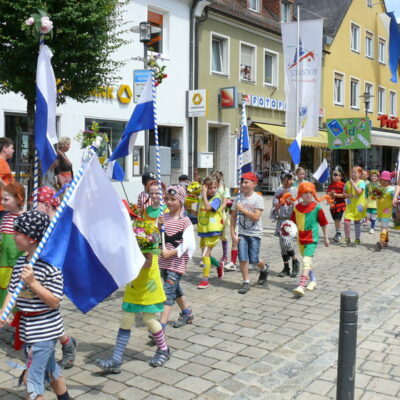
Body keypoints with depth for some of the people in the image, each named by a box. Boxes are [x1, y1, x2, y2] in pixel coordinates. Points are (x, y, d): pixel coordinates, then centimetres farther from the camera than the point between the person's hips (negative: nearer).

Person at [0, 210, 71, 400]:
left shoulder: (50, 265, -20)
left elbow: (54, 301, -20)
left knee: (32, 378, -3)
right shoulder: (20, 263, 3)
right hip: (27, 327, 8)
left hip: (44, 329, -8)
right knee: (49, 369, 24)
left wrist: (32, 282, -29)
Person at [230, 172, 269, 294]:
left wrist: (242, 209, -18)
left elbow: (256, 217, -17)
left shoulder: (258, 198, -8)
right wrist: (233, 234, -1)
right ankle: (246, 282, 9)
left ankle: (264, 268, 33)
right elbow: (233, 217, 6)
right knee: (243, 258, -4)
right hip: (242, 233, 3)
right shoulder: (238, 199, 3)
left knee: (254, 260, -1)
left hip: (254, 233, -3)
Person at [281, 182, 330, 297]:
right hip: (301, 238, 5)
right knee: (307, 260, 19)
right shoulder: (296, 207, 3)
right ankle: (313, 281, 40)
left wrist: (326, 237, 8)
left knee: (307, 260, -20)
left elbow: (323, 223, 3)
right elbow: (293, 222, 15)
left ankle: (301, 286, -29)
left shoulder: (317, 207, -6)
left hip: (312, 238, -5)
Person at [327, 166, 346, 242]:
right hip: (333, 204, 6)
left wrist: (336, 194, -18)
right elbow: (327, 194, 8)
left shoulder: (342, 184, -9)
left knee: (338, 219, -8)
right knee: (335, 219, 12)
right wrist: (330, 193, -12)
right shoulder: (331, 184, 8)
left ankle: (339, 233, 1)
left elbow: (344, 195, -14)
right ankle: (337, 233, 23)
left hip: (340, 205, -6)